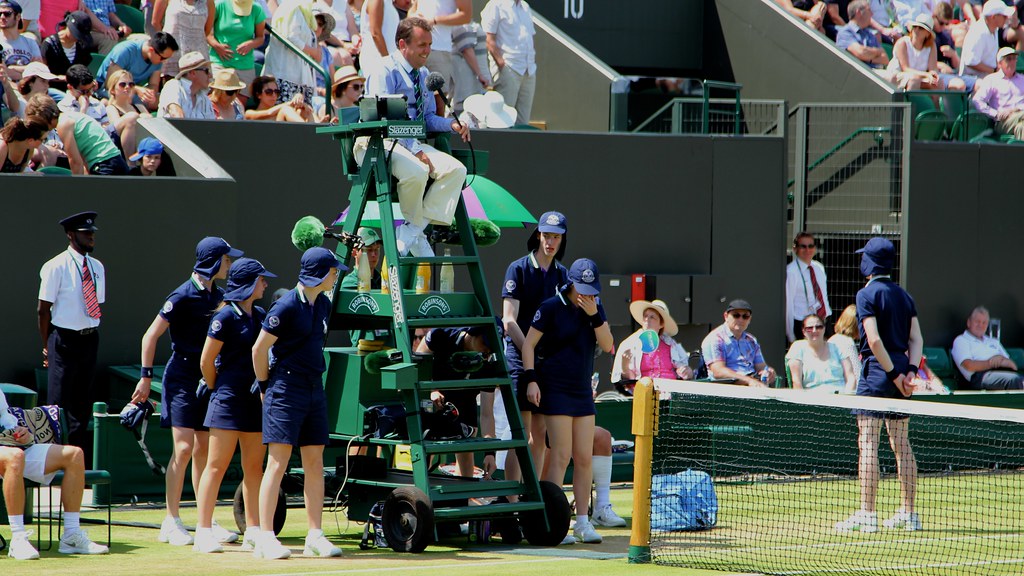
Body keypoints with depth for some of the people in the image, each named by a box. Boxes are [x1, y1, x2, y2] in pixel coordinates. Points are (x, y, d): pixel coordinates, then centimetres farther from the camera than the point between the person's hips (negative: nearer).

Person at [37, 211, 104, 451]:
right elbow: (43, 309, -7)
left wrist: (91, 332, 7)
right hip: (65, 339, -6)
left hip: (90, 339, 6)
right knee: (59, 398, -5)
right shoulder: (56, 267, -10)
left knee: (83, 400, 11)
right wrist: (47, 345, -5)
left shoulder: (97, 267, 9)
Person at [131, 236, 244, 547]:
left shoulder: (219, 296, 8)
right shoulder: (183, 296, -13)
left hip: (210, 379, 7)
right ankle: (171, 522, -6)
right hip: (183, 377, -7)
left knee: (204, 449, 9)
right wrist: (146, 376, -13)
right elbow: (151, 335, -10)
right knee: (184, 448, -10)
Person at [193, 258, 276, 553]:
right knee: (217, 465, -6)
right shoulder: (225, 317, -10)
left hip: (256, 400, 7)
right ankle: (203, 531, -4)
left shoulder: (261, 316, 11)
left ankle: (253, 532, 13)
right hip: (229, 400, -7)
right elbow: (206, 360, -7)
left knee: (254, 466, 8)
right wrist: (217, 390, 4)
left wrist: (265, 386, 10)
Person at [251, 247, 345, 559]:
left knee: (315, 462, 7)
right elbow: (259, 349, -9)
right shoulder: (287, 306, -13)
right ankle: (265, 538, -9)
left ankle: (315, 536, 10)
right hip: (286, 390, -8)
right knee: (278, 462, -9)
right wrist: (266, 386, -1)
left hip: (315, 389, 8)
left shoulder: (323, 305, 10)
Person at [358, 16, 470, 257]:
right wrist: (415, 150, -24)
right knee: (417, 171, -38)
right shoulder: (386, 72, -9)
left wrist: (452, 124, -2)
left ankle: (411, 231, -20)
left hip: (412, 143, 8)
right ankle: (415, 231, -12)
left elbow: (428, 118, 21)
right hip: (378, 144, -8)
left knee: (456, 170, -16)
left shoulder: (423, 75, 19)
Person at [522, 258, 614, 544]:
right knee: (561, 456, -10)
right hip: (555, 389, -6)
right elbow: (529, 343, -6)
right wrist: (531, 379, -15)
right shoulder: (551, 307, -7)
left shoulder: (595, 307, 8)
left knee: (584, 458, 4)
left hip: (583, 391, 6)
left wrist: (594, 316, -12)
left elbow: (607, 345, 1)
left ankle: (583, 521, 9)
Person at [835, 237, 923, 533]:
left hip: (876, 374, -7)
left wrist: (894, 374, -12)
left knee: (868, 443, -7)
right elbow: (916, 338, 7)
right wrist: (909, 372, -1)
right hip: (900, 374, 7)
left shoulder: (867, 294, -9)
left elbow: (874, 340, -17)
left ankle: (867, 514, -11)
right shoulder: (903, 295, 12)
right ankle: (908, 513, 13)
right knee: (901, 443, 11)